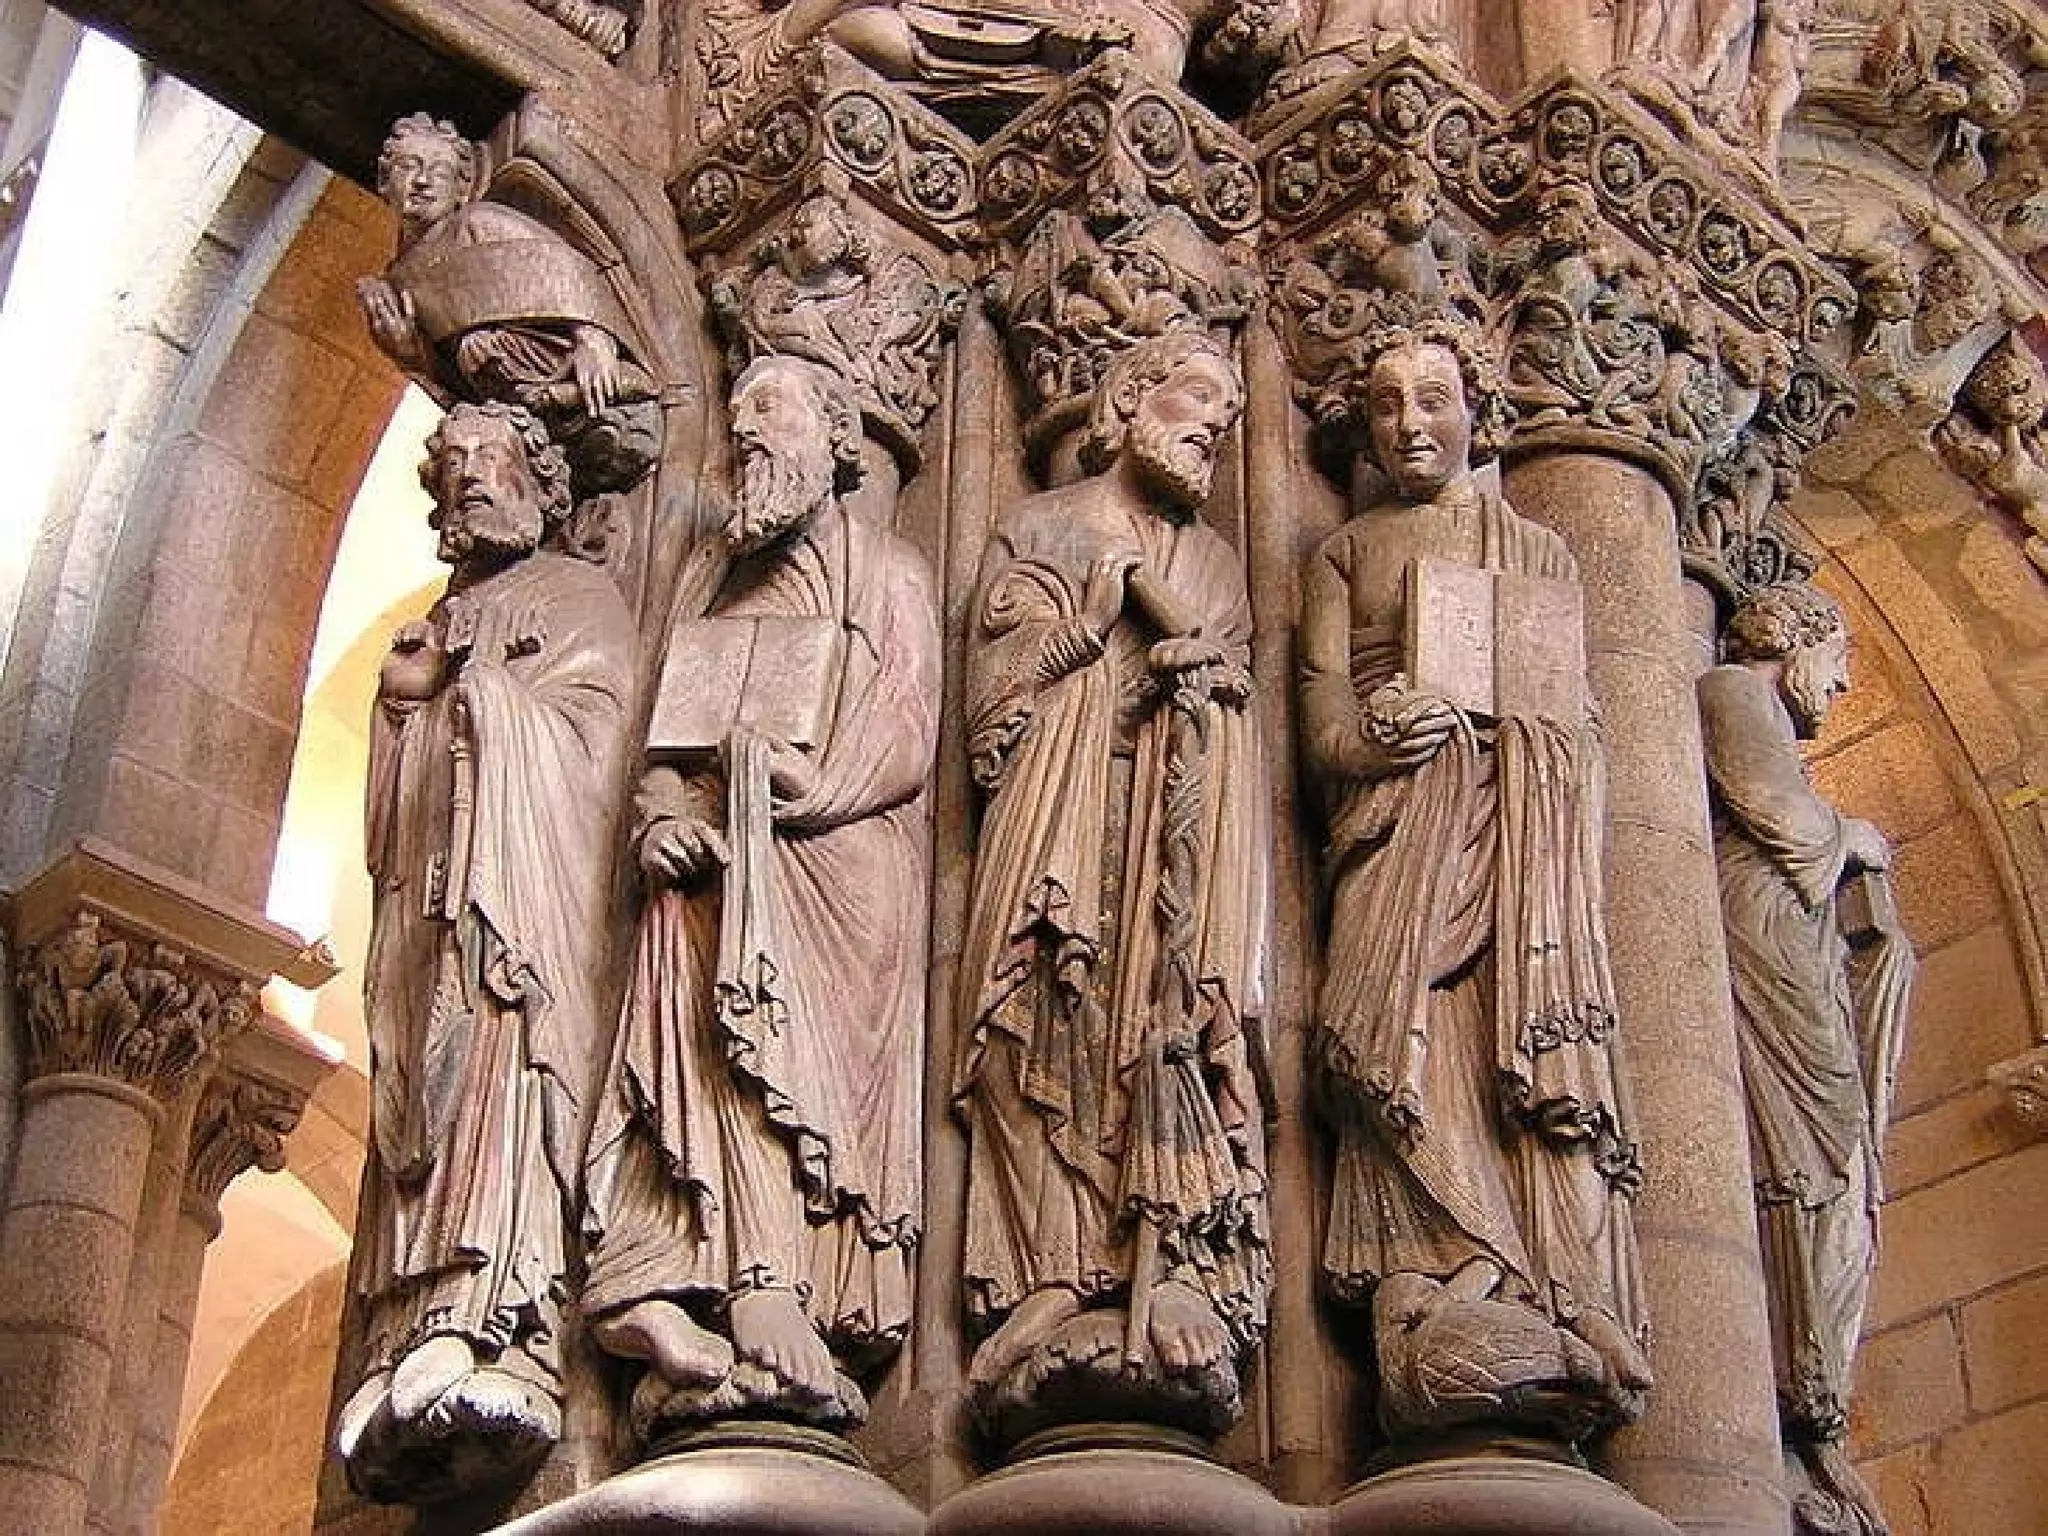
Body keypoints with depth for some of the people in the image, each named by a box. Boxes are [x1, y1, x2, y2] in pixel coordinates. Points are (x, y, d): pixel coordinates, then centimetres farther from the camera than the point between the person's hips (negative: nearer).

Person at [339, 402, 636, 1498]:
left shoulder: (578, 596, 18)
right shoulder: (439, 621, 35)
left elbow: (586, 723, 3)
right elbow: (394, 718, 25)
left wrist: (461, 681, 2)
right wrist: (422, 678, 9)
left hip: (523, 871, -6)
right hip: (428, 896, 6)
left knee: (502, 1065, -27)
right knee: (419, 1107, -13)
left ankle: (488, 1339, -43)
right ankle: (416, 1362, -26)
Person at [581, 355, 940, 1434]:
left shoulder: (886, 577, 17)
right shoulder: (711, 577, 29)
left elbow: (905, 738, 3)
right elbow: (664, 732, 18)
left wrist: (803, 791, -15)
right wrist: (666, 815, -4)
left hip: (834, 860, -3)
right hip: (710, 863, 3)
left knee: (792, 1052, -25)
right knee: (705, 1048, -22)